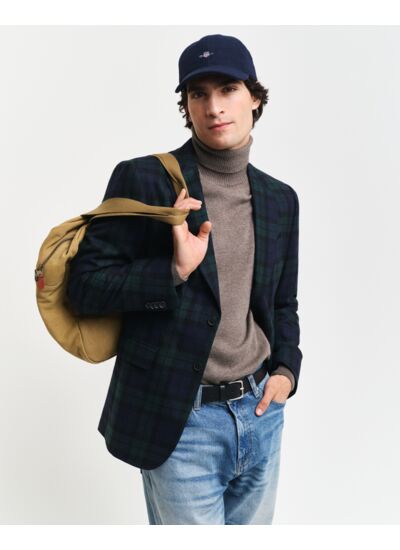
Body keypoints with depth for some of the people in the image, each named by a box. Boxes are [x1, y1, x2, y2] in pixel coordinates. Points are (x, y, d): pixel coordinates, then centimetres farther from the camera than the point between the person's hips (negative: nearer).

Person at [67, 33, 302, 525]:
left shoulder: (280, 198, 7)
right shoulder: (143, 179, -9)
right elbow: (84, 286, -9)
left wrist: (286, 369, 2)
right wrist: (174, 270, -22)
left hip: (261, 411, 6)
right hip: (181, 419, -5)